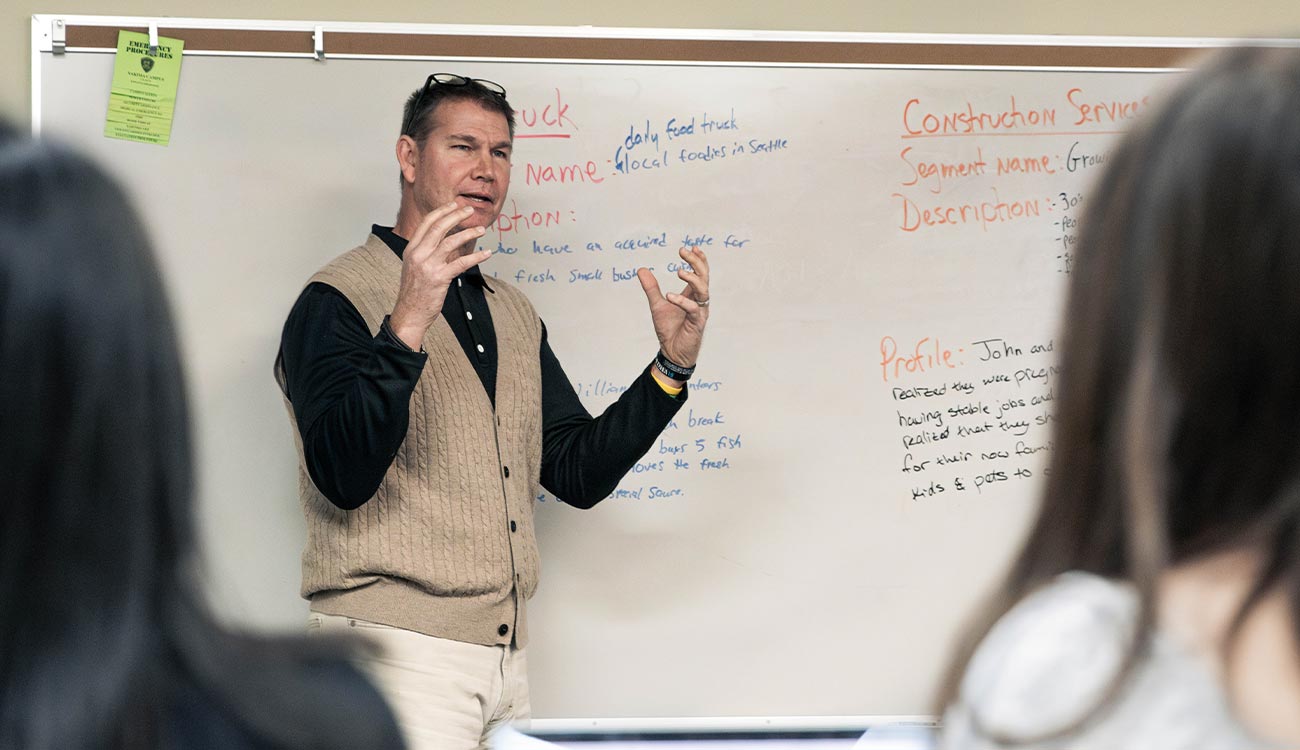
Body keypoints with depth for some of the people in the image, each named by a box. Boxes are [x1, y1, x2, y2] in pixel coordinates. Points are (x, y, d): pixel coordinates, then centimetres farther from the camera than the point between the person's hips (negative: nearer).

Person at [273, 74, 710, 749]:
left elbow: (579, 474, 15)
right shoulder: (338, 300, -5)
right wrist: (407, 325, -28)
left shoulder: (513, 314, 18)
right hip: (397, 646, -7)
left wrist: (673, 364, 4)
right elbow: (343, 476, -19)